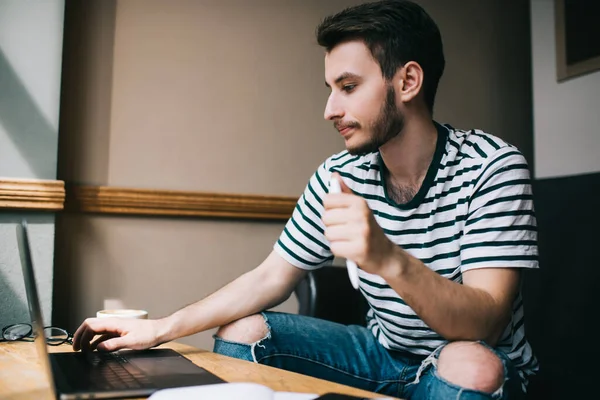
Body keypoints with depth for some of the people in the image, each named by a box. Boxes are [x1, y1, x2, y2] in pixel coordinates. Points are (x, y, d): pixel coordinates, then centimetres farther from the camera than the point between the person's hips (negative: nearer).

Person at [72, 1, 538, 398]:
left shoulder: (491, 167, -20)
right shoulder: (339, 176, -6)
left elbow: (483, 327, -28)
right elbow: (270, 277, -1)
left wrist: (389, 259, -47)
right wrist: (158, 330, -7)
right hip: (383, 351, 4)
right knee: (242, 331, -8)